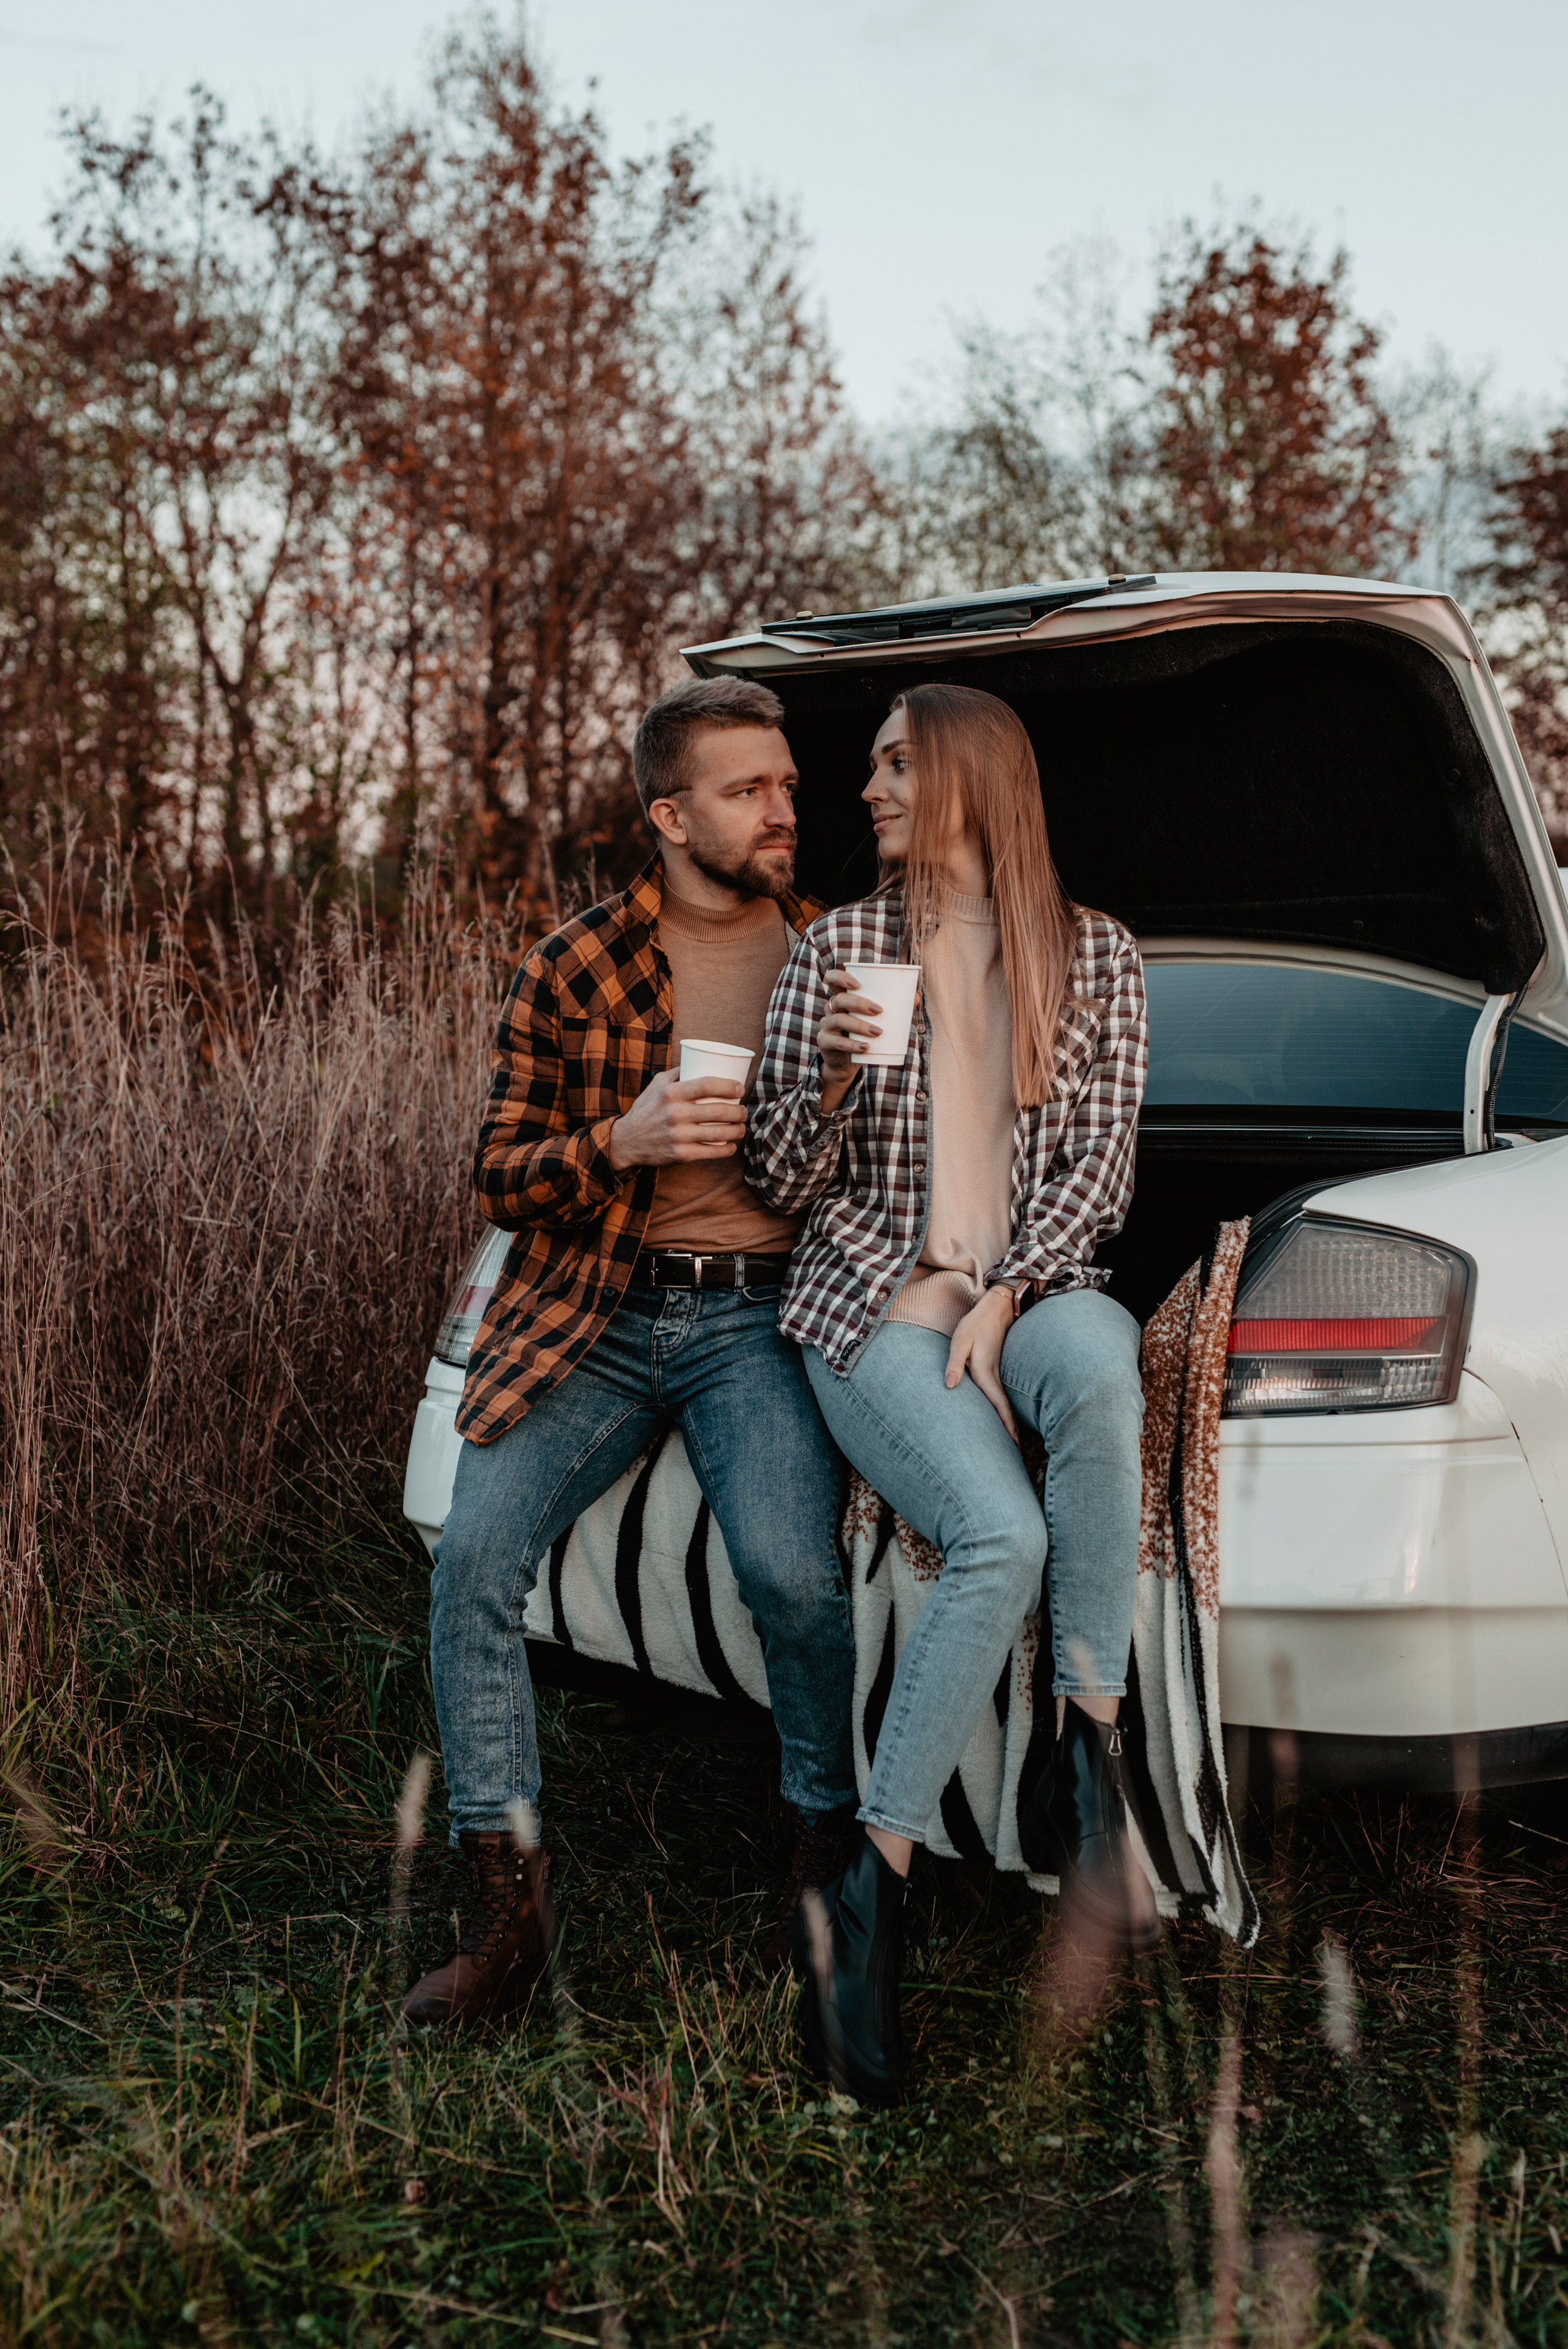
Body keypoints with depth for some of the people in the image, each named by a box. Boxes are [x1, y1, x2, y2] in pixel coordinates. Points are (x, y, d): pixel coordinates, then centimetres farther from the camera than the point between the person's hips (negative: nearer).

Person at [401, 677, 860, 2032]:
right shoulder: (574, 970, 5)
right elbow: (499, 1178, 6)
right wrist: (620, 1141, -13)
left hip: (760, 1315, -1)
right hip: (596, 1317, 2)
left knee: (790, 1573, -25)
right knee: (475, 1556, -16)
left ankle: (835, 1850, 3)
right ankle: (509, 1909, -3)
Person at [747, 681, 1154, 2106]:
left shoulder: (1096, 957, 10)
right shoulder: (836, 949, 7)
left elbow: (1101, 1169, 4)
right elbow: (784, 1187, 6)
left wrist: (1003, 1297, -10)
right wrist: (829, 1083, -14)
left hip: (1035, 1286, 2)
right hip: (871, 1297, -1)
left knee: (1098, 1361, -39)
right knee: (1005, 1536, -31)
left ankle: (1086, 1769, -28)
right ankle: (867, 1905, -21)